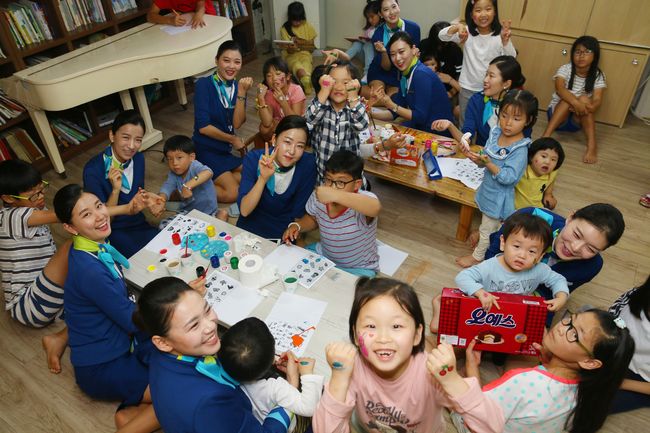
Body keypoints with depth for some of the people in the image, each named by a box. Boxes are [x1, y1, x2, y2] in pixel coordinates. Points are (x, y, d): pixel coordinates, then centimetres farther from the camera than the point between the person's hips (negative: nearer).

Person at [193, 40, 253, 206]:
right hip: (205, 150, -7)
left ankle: (213, 180, 1)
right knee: (233, 193, -18)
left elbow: (237, 124, -10)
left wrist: (241, 93, -20)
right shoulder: (204, 84, -13)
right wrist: (233, 139, -10)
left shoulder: (238, 86, 2)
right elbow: (203, 127, -18)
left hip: (225, 150, 7)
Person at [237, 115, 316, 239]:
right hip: (250, 229, -1)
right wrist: (263, 178, -32)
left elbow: (299, 211, -5)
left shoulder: (307, 164, -15)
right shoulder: (254, 159, -16)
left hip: (285, 232, 1)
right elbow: (244, 211, -22)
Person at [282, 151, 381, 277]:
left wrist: (336, 195, -63)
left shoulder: (363, 198, -29)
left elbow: (375, 208, -56)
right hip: (323, 255, 5)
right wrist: (297, 225, -12)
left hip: (358, 268, -5)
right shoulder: (318, 195, -13)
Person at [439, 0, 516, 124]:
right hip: (467, 88, 1)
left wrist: (505, 41, -40)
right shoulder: (467, 32, -8)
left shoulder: (500, 35, -13)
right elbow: (442, 36, -18)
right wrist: (457, 27, -38)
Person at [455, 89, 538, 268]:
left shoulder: (520, 149, -27)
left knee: (487, 229, 15)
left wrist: (488, 163, -38)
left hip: (499, 197, -6)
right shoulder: (495, 133, -7)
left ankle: (477, 256, 36)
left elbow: (508, 177, -30)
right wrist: (476, 158, -20)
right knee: (487, 223, 30)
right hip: (488, 190, 6)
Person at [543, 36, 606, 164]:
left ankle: (592, 145, -37)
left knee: (584, 99, -29)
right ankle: (545, 137, -45)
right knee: (567, 99, -30)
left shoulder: (598, 76, -5)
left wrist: (590, 107, -42)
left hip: (578, 121, 1)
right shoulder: (565, 69, -11)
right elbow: (559, 89, -30)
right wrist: (575, 102, -48)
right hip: (557, 114, -1)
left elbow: (597, 100, -18)